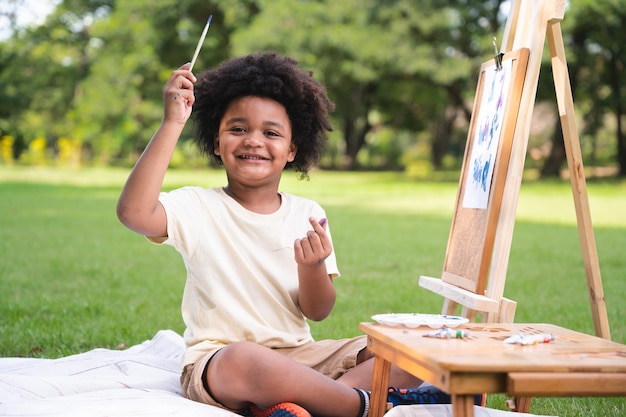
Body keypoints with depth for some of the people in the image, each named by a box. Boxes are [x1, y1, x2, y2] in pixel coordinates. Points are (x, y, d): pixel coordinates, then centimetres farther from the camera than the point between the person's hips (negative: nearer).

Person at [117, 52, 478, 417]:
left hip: (300, 356, 5)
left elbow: (317, 312, 3)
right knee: (244, 361, -41)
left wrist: (312, 266, -19)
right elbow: (134, 211, -24)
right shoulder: (198, 207, -2)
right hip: (217, 361, -4)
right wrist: (172, 124, -23)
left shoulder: (308, 215, 6)